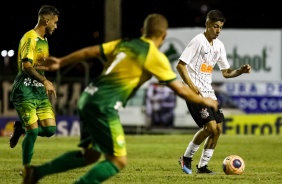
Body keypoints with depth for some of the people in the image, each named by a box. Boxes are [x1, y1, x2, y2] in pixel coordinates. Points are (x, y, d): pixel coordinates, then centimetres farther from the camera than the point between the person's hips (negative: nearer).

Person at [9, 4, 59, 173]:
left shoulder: (44, 40, 17)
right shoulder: (30, 38, -12)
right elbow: (26, 66, -22)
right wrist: (45, 81, -28)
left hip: (40, 90, 8)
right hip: (25, 91, -8)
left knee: (50, 129, -3)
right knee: (34, 131, -11)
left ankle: (21, 128, 22)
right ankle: (26, 167, 6)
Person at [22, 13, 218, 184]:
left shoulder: (124, 43, 15)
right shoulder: (156, 57, -3)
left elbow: (89, 52, 15)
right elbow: (180, 89, 0)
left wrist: (60, 62, 25)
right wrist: (204, 101, 16)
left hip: (88, 98, 8)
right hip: (104, 106, -8)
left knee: (91, 154, 21)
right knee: (118, 160, -3)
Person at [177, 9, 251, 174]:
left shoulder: (219, 45, 11)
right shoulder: (198, 41, -11)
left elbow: (226, 72, 16)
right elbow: (180, 65, -13)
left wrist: (241, 71, -3)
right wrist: (191, 85, -21)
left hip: (209, 91, 8)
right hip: (195, 92, -8)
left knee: (218, 129, 2)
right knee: (210, 126, -17)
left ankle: (203, 165, 11)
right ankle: (187, 158, 0)